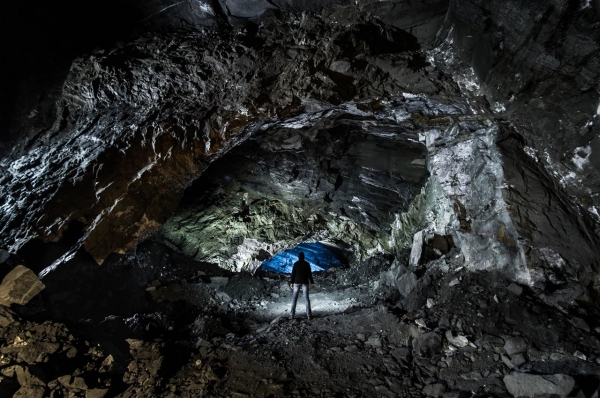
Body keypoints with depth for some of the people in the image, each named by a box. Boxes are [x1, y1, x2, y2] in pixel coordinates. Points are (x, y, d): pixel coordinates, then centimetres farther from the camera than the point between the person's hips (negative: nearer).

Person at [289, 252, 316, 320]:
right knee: (306, 298, 1)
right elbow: (309, 274, 0)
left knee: (294, 298, 6)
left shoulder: (296, 263, -3)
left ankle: (292, 314, 3)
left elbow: (293, 273, -4)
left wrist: (291, 282, 4)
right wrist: (312, 282, 6)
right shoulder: (307, 263, 0)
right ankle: (309, 314, -4)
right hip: (305, 282, 1)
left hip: (297, 282, -1)